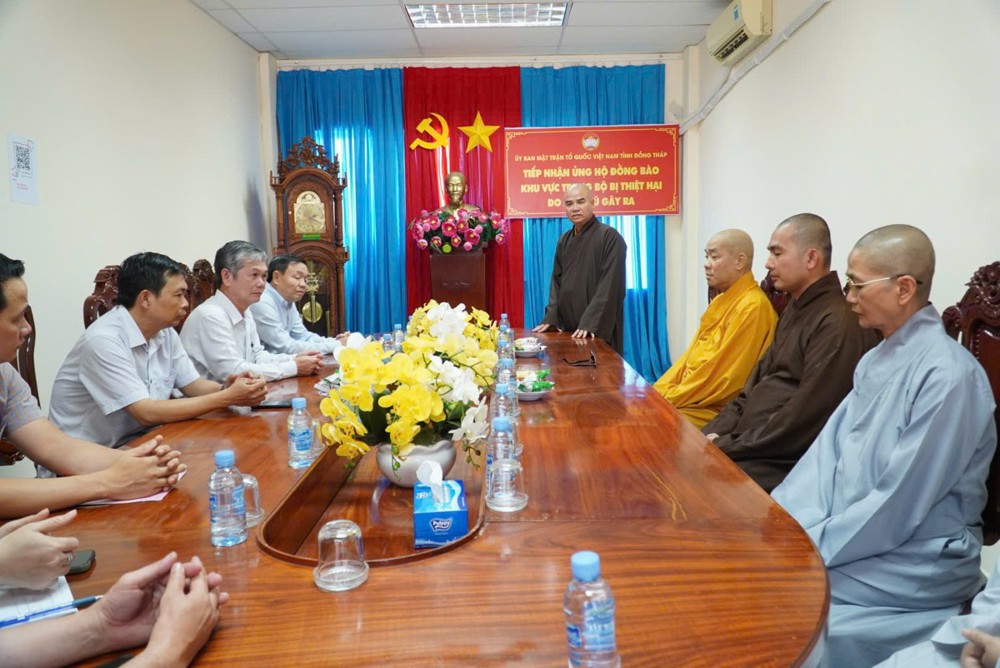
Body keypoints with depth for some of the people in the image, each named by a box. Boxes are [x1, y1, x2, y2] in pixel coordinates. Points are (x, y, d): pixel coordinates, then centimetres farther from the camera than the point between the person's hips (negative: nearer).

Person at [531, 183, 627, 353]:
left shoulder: (610, 237, -8)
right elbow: (556, 280, 13)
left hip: (598, 329, -6)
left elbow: (609, 284, -15)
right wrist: (551, 317, 0)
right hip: (567, 327, 6)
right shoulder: (564, 240, 12)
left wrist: (590, 322, -22)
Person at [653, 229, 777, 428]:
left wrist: (667, 400, -14)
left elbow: (723, 376, -21)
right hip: (695, 400, 9)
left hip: (717, 412, -9)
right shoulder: (722, 301, 14)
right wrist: (658, 390, 4)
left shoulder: (751, 307, -18)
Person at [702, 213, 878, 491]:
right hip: (748, 445, 9)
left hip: (781, 463, -9)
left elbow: (803, 422, -21)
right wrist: (714, 433, 3)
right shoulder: (795, 311, 16)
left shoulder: (838, 323, -16)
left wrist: (728, 446, -14)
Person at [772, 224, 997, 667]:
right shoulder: (875, 360, 8)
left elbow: (898, 504, -23)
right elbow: (828, 449, 3)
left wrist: (812, 549, -17)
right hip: (852, 536, 7)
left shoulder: (947, 375, -20)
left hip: (914, 566, -7)